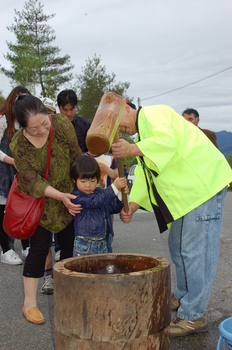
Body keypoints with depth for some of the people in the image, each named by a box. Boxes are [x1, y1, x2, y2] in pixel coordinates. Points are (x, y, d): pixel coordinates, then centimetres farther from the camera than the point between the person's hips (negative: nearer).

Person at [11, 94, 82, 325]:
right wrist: (60, 196, -31)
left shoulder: (61, 124, -20)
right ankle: (29, 304, 10)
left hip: (69, 195, 3)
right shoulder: (18, 145, -22)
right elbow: (33, 182, -21)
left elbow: (76, 157, -10)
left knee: (69, 247, 6)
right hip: (39, 201, -2)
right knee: (39, 247, -3)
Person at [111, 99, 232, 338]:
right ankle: (183, 297, 37)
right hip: (187, 193, 11)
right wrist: (131, 206, 2)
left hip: (204, 184, -11)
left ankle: (193, 316, -1)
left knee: (195, 251, -9)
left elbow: (166, 142, -30)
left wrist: (131, 150, -36)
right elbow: (145, 176, 15)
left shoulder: (153, 114, -8)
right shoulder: (144, 136, 21)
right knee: (177, 247, 20)